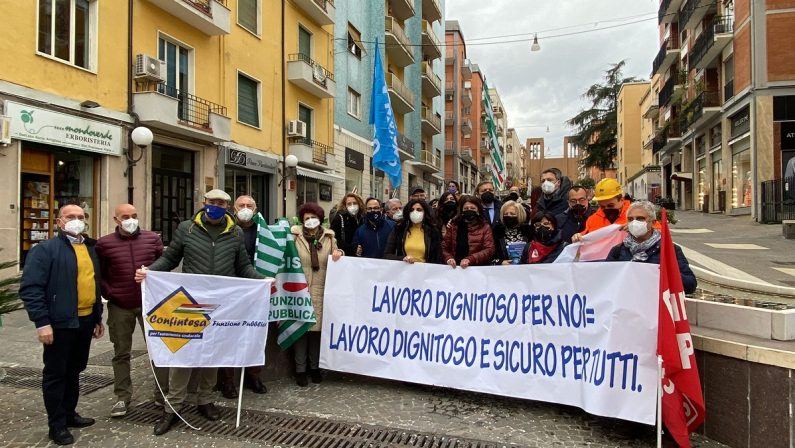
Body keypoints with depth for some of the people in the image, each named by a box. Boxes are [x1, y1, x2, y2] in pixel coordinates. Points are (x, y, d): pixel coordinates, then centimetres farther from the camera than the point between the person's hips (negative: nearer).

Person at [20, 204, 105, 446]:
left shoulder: (90, 248, 13)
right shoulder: (45, 249, -8)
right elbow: (30, 288, -15)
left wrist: (98, 317, 18)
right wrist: (42, 322, -20)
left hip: (85, 321, 7)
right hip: (60, 323, -6)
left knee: (74, 371, 17)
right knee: (56, 374, 5)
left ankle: (69, 414, 32)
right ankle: (57, 424, 16)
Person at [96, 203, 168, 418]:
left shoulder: (153, 238, 1)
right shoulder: (104, 243, -2)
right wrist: (109, 294, -5)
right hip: (120, 306, 0)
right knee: (121, 353, 10)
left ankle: (162, 394, 18)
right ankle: (122, 397, 24)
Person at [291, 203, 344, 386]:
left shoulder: (329, 237, 9)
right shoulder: (295, 236, -1)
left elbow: (334, 261, 18)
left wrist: (339, 254, -4)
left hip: (321, 290, 2)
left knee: (318, 327, 8)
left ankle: (315, 367, 23)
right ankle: (300, 369, 13)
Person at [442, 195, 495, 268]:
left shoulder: (485, 227, 6)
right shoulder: (453, 225, 13)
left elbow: (489, 250, -3)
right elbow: (444, 247, 11)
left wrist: (470, 260, -15)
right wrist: (448, 258, -9)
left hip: (477, 268, -2)